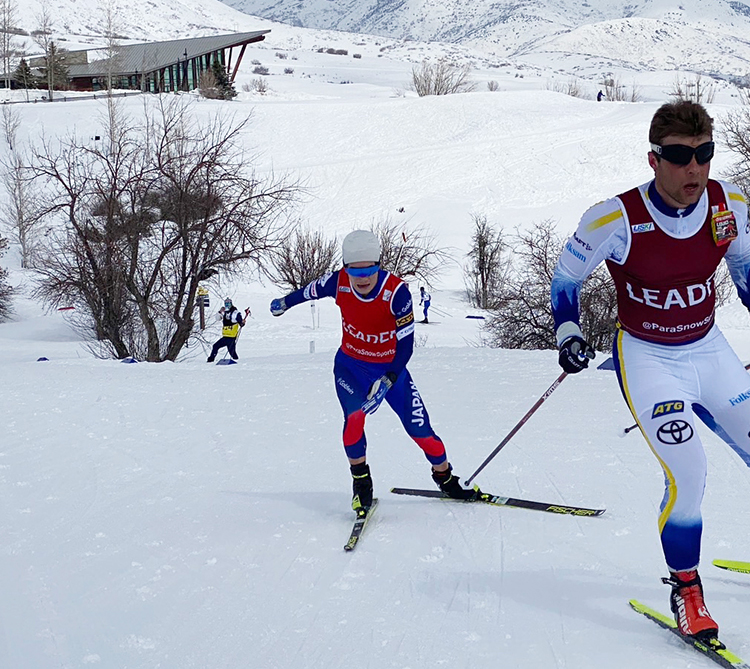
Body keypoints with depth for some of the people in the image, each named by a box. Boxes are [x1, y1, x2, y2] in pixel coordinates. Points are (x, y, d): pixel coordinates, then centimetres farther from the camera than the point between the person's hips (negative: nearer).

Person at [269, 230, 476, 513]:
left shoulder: (397, 291, -27)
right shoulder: (338, 282, -19)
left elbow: (406, 344, -25)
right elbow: (310, 291, 5)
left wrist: (387, 381, -36)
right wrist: (284, 302, 24)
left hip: (390, 368, -1)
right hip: (350, 365, 1)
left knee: (419, 428, -3)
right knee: (354, 416, -25)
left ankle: (445, 478, 24)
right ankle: (360, 482, -3)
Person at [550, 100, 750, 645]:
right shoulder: (618, 220, -23)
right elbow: (566, 278, -6)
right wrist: (568, 333, -16)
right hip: (646, 358, -4)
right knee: (687, 473, -19)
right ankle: (685, 586, 4)